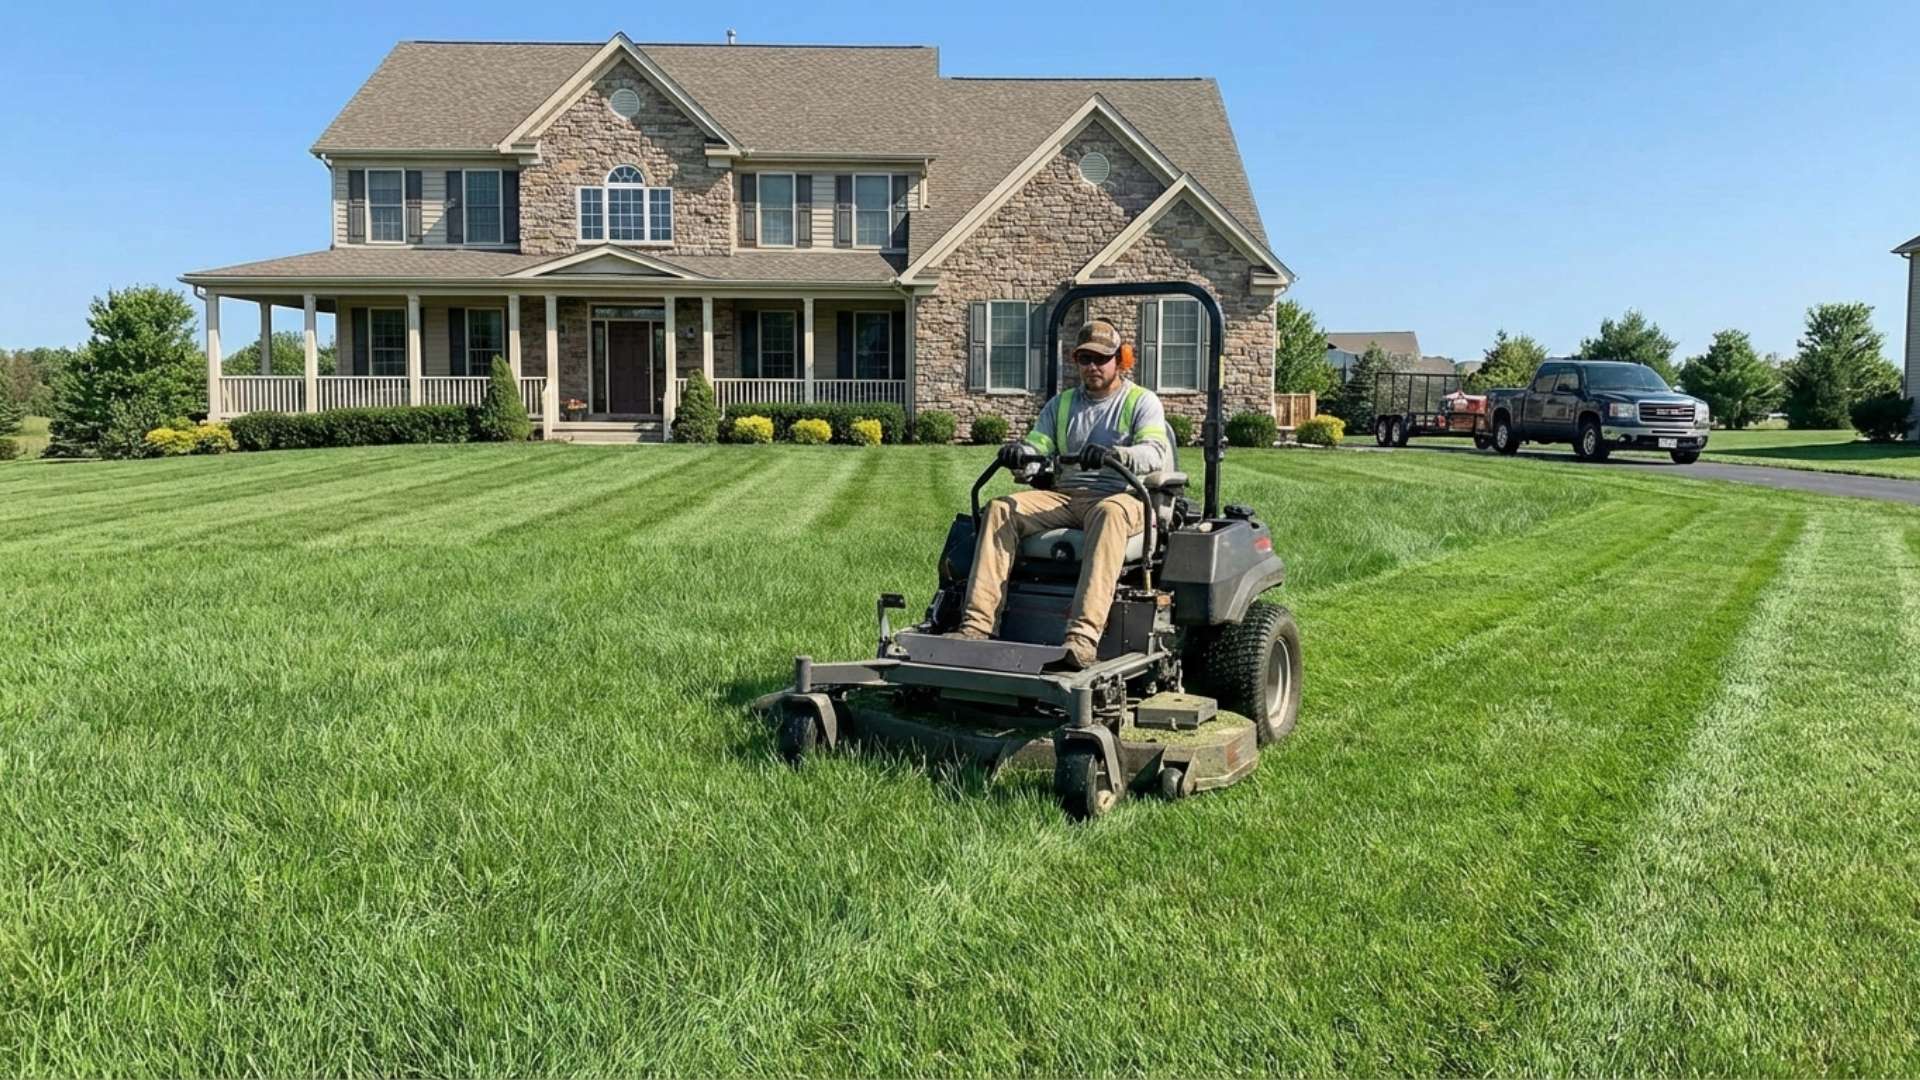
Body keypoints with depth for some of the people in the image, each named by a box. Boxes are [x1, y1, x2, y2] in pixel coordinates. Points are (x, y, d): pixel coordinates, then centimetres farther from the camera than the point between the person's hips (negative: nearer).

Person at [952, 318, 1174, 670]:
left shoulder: (1142, 402, 7)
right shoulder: (1061, 404, 23)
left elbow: (1156, 452, -11)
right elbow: (1037, 445, 11)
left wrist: (1113, 455, -32)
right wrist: (1018, 452, -15)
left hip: (1121, 497, -5)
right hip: (1064, 496, 5)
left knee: (1108, 513, -41)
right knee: (1000, 509, -20)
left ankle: (1084, 635, -53)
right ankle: (977, 624, -31)